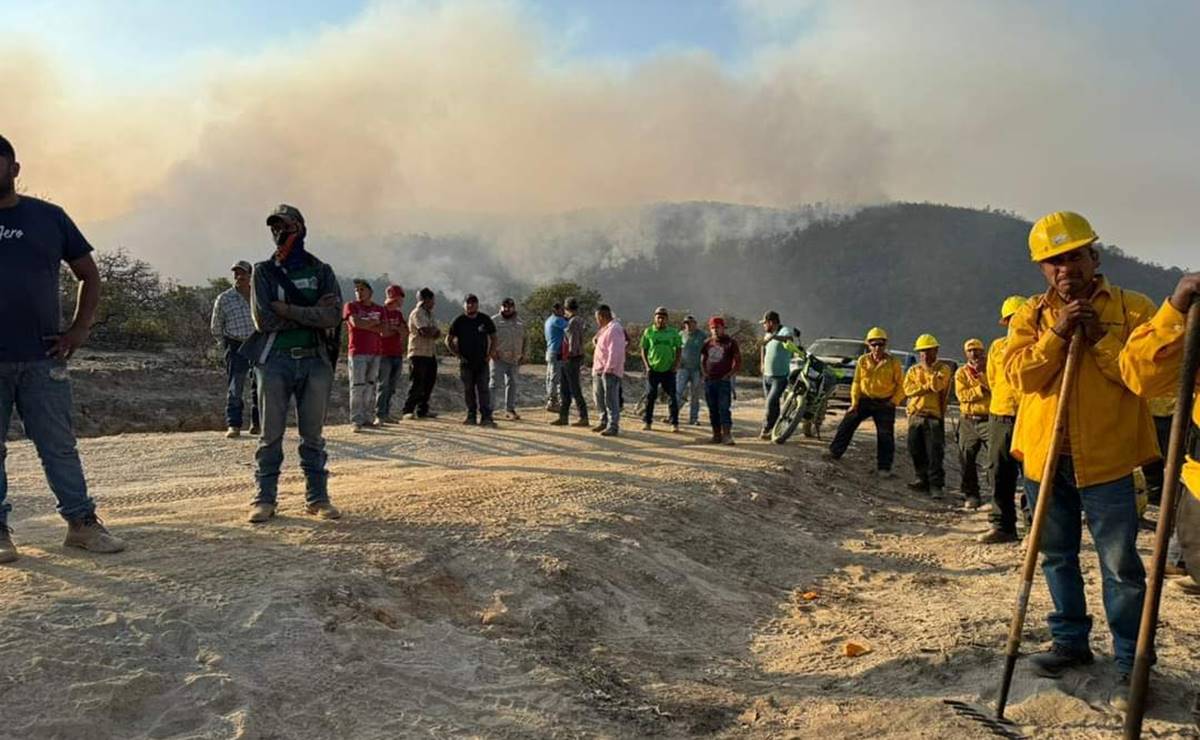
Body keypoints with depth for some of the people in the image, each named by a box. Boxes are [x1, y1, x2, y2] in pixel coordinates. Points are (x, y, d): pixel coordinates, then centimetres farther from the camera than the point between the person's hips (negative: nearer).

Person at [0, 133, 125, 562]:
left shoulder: (49, 217, 7)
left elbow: (89, 274, 13)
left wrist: (80, 329, 3)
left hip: (42, 358, 0)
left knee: (59, 445, 5)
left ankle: (82, 523, 10)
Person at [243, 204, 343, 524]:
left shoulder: (321, 271, 8)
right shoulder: (264, 271, 6)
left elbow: (333, 315, -9)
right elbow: (263, 319, -8)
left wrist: (287, 309, -11)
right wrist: (311, 312, -8)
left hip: (315, 361, 1)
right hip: (274, 361, -1)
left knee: (313, 435, 7)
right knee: (271, 434, 2)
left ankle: (317, 497, 14)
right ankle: (265, 498, 9)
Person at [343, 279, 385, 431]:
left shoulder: (379, 309, 14)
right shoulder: (351, 306, 4)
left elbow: (382, 330, 1)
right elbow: (355, 322, -14)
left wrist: (364, 324, -7)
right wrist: (374, 322, -4)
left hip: (376, 352, 4)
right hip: (358, 352, -4)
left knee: (371, 387, 5)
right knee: (358, 387, -8)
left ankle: (368, 418, 9)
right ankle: (356, 420, -8)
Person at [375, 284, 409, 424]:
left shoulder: (398, 314, 16)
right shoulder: (381, 311, -6)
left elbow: (405, 332, 11)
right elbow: (383, 332, -14)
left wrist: (392, 328, -7)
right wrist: (398, 329, -2)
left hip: (397, 354, 7)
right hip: (384, 354, -7)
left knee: (392, 387, 8)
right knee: (383, 386, -7)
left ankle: (386, 414, 13)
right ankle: (379, 415, -5)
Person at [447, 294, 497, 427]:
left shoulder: (485, 320, 4)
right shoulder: (459, 321, 2)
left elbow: (493, 338, 13)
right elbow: (448, 341, 7)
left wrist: (489, 355, 2)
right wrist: (458, 355, -2)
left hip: (482, 361, 0)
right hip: (466, 362, 0)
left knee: (483, 388, -7)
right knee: (468, 390, 4)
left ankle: (486, 417, -10)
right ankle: (471, 415, 12)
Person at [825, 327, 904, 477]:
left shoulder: (893, 362, -5)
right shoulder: (863, 361, 2)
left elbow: (901, 385, -1)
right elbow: (856, 382, 6)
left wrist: (894, 401, -11)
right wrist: (854, 401, -1)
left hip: (885, 404, -2)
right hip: (864, 400, 2)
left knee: (885, 435, -1)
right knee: (847, 424, 1)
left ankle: (884, 468, 7)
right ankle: (835, 452, 15)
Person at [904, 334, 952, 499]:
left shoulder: (943, 369, 4)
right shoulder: (913, 370, 15)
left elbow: (937, 385, -14)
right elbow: (908, 389, -3)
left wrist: (930, 368, -7)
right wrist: (928, 387, -11)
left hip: (934, 415, -4)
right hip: (915, 415, 5)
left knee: (934, 453, -9)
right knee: (916, 451, 7)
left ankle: (936, 485, -8)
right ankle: (923, 480, 18)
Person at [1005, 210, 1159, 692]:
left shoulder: (1133, 309, 1)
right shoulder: (1031, 316, 7)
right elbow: (1020, 374, -6)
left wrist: (1101, 339, -16)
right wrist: (1057, 334, -16)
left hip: (1106, 458, -3)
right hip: (1044, 457, 3)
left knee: (1120, 563, 3)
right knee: (1058, 557, 14)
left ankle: (1132, 657, 17)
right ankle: (1071, 641, 29)